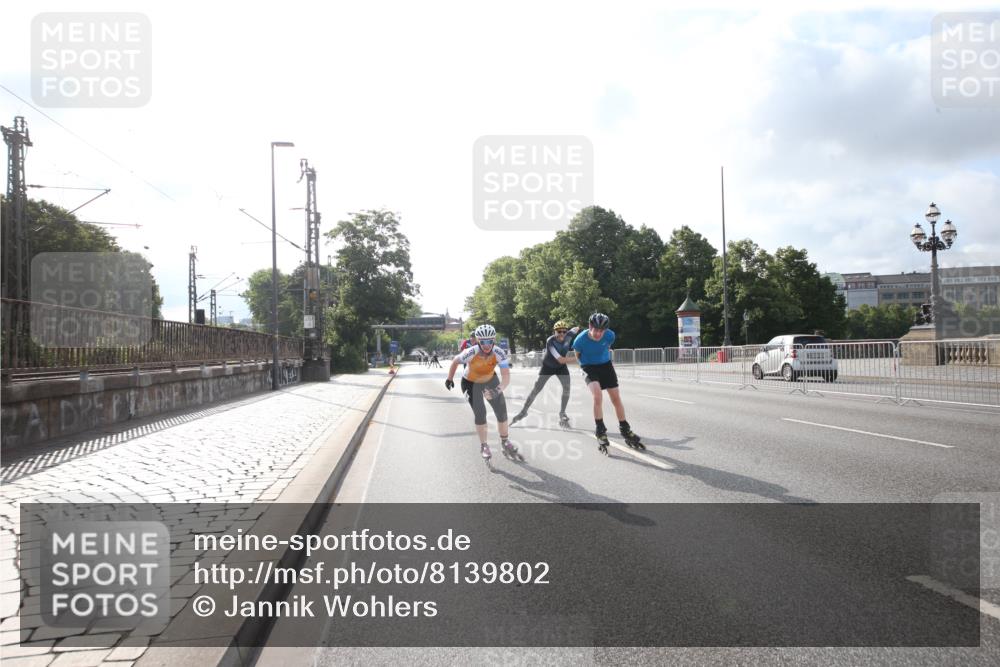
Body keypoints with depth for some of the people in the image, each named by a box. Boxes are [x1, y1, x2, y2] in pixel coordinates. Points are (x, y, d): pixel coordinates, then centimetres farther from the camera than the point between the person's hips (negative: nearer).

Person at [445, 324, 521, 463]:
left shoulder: (499, 353, -32)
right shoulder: (470, 353, -35)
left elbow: (506, 377, -39)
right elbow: (455, 361, -14)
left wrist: (498, 390, -56)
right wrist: (449, 379, -4)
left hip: (490, 381, 2)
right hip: (471, 383, -2)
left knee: (502, 411, 2)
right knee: (480, 413, -12)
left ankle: (505, 444, 22)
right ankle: (484, 446, 6)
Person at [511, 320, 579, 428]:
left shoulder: (568, 336, -21)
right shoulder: (550, 342, -35)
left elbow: (576, 329, 3)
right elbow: (561, 360, -38)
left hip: (561, 367, 3)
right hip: (548, 366, -3)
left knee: (567, 387, -14)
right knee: (536, 389, 0)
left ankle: (562, 414, 2)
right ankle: (523, 411, 16)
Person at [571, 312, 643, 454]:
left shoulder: (610, 335, -19)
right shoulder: (581, 339, -26)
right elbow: (578, 355, -3)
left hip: (606, 365, 3)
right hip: (589, 368, -3)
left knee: (616, 398, 5)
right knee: (598, 396, -25)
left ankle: (626, 432, 20)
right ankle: (601, 434, -14)